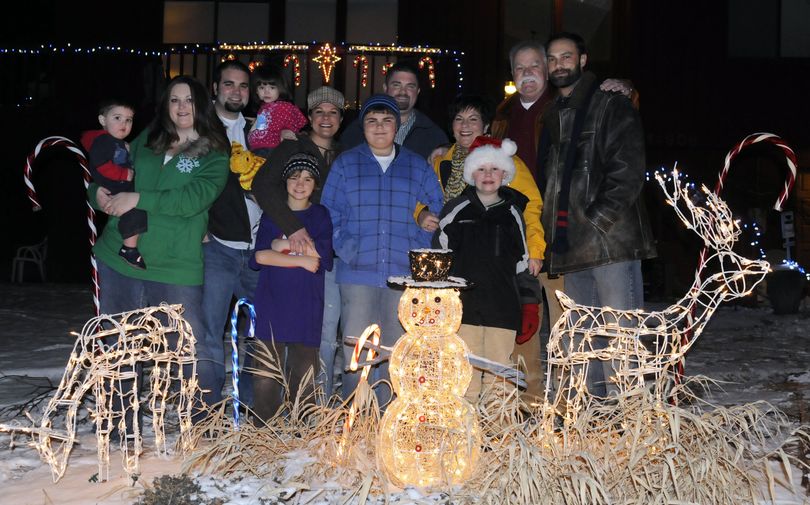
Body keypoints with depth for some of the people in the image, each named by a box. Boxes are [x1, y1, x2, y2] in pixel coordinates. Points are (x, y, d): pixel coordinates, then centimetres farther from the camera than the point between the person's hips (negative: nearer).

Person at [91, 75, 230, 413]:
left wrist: (138, 199, -18)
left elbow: (192, 200, -16)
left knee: (193, 349, -3)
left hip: (175, 268, -4)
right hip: (119, 259, 5)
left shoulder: (214, 156, -1)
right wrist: (99, 194, -2)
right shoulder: (146, 141, 11)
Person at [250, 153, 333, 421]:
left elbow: (322, 254, -5)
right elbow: (261, 255, -3)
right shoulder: (272, 214, 13)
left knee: (304, 371, -2)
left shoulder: (320, 215, 13)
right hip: (272, 301, 0)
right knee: (267, 370, -4)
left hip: (307, 305, 0)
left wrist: (282, 245, -3)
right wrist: (302, 260, -7)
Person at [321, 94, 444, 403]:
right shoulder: (345, 164, 11)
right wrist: (346, 251, -8)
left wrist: (419, 253, -2)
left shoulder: (418, 167, 13)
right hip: (357, 273, -1)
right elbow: (330, 215, 6)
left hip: (404, 273, 1)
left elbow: (435, 213, 10)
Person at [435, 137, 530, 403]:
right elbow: (441, 249, 12)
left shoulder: (512, 212, 11)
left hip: (502, 303, 1)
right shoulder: (457, 208, 6)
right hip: (464, 301, -1)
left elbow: (521, 258, 20)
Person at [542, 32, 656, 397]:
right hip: (571, 247, 7)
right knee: (586, 343, 12)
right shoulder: (552, 116, 21)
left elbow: (628, 173, -10)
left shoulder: (611, 107, 0)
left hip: (611, 240, -7)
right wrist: (552, 234, 14)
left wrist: (595, 219, -15)